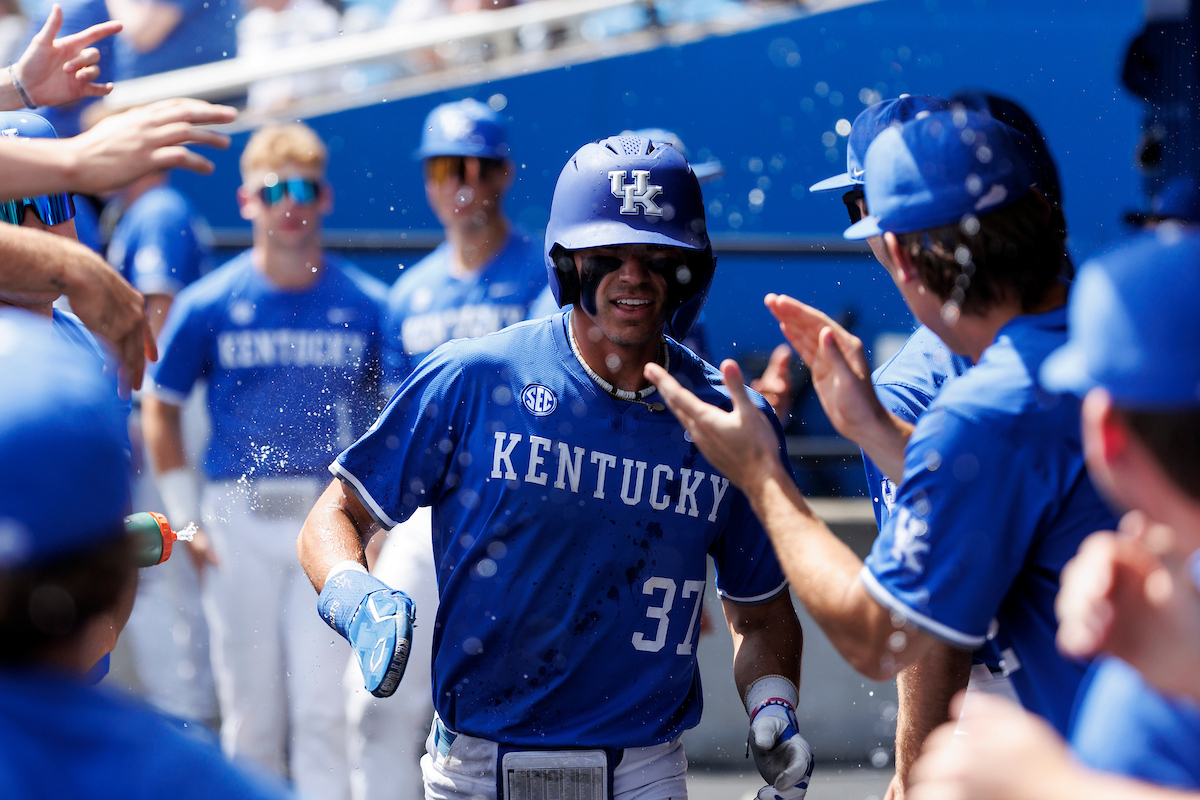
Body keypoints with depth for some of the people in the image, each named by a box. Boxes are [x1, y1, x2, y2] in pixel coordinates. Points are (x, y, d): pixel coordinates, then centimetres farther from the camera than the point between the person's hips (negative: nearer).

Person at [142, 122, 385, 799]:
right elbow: (160, 409, 10)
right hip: (238, 524, 1)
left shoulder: (365, 308, 2)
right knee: (251, 712, 7)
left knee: (322, 707, -7)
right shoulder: (208, 305, 2)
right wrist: (186, 517, 3)